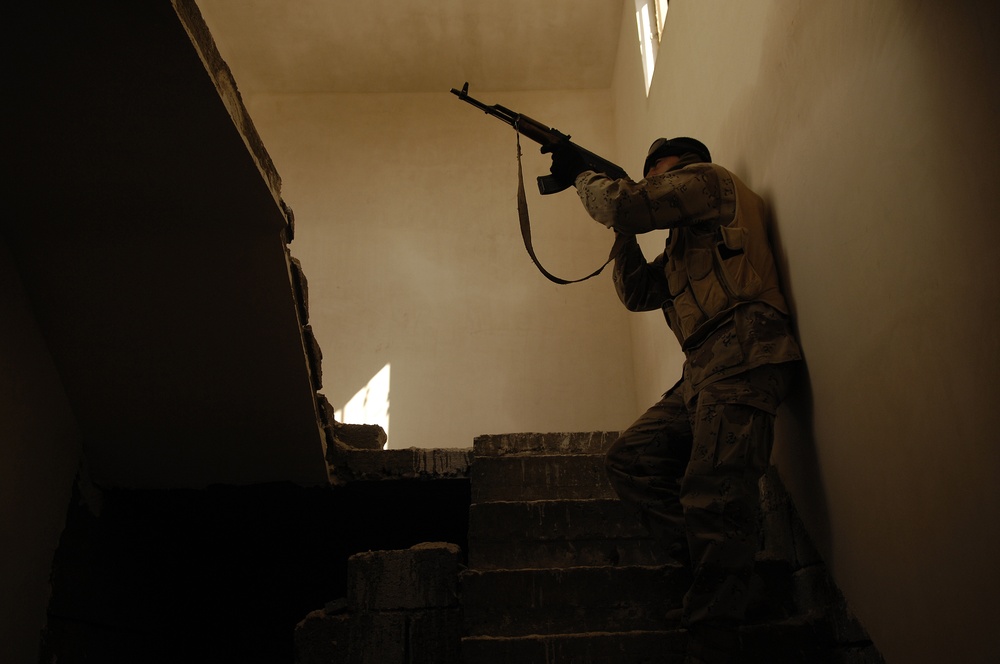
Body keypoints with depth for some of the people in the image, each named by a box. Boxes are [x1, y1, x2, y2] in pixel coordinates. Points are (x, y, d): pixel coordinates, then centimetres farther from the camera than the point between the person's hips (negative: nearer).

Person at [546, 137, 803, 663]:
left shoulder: (707, 178, 8)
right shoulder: (683, 243, 34)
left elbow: (625, 206, -6)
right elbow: (638, 294, 28)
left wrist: (580, 174, 12)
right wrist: (624, 235, 21)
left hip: (741, 352, -10)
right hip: (703, 371, 10)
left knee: (713, 494, -18)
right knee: (630, 459, 1)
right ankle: (707, 569, -4)